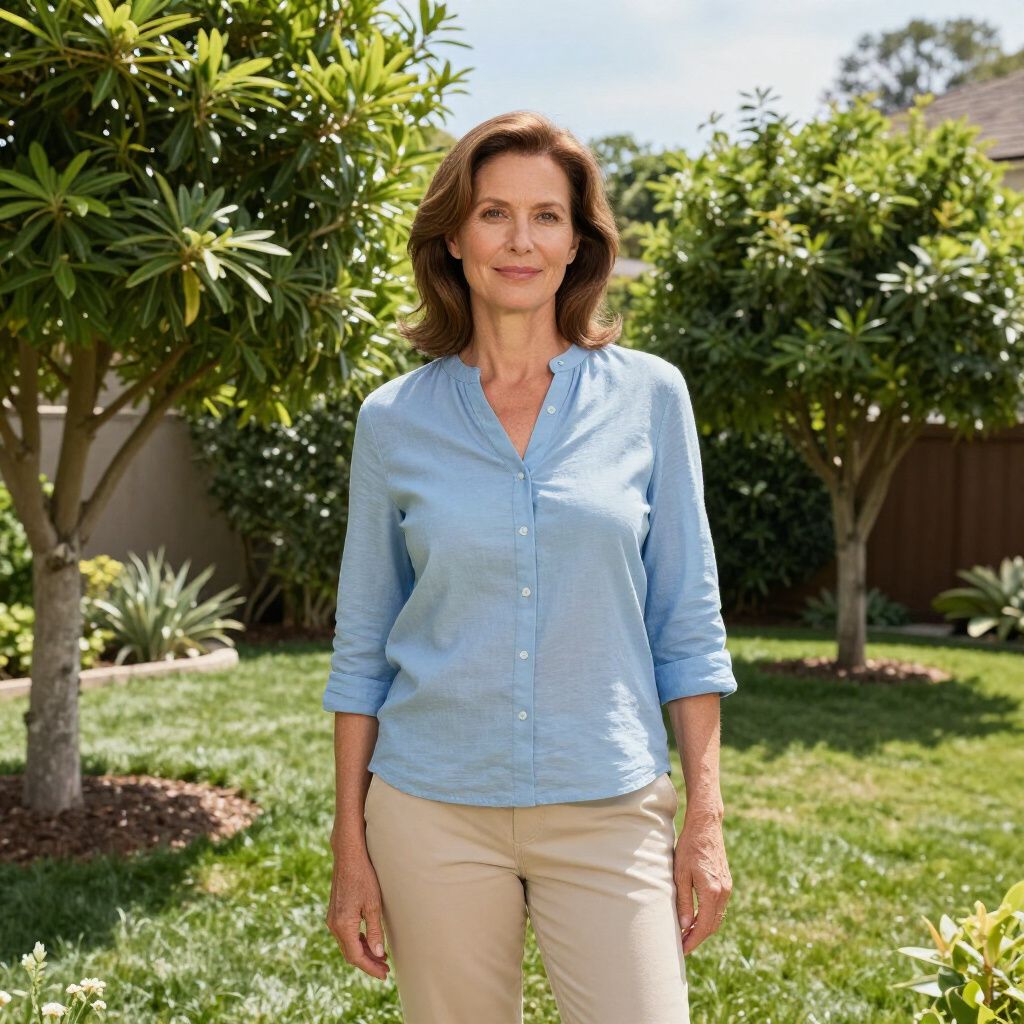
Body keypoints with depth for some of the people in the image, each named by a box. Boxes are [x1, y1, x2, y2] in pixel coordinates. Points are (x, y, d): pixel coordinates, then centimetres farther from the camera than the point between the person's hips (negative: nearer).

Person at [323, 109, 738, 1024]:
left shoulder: (648, 396, 0)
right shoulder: (394, 419, 1)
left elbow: (688, 621, 2)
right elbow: (362, 646, 6)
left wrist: (706, 814, -1)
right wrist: (350, 842, 4)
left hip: (610, 811, 0)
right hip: (434, 811, 1)